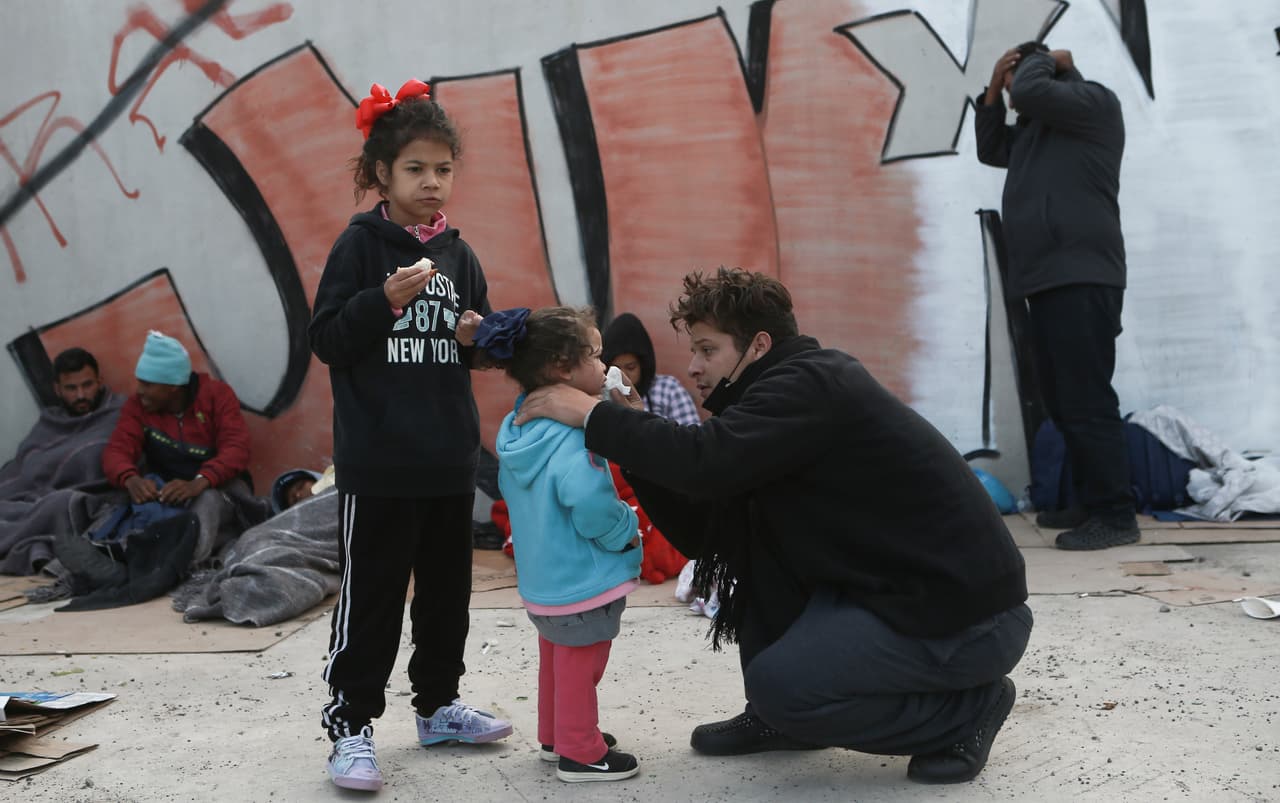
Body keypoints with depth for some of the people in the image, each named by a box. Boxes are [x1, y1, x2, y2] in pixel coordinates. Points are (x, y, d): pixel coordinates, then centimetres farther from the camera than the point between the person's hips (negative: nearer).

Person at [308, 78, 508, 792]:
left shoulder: (459, 254, 10)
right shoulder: (361, 245, -5)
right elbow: (327, 339, -10)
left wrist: (478, 336, -4)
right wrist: (385, 299, -22)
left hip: (450, 458, 6)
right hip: (378, 460, -6)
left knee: (447, 589, 16)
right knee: (371, 595, 0)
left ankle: (438, 705, 31)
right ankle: (351, 725, 11)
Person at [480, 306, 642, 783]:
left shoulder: (515, 430, 1)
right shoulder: (574, 436, -27)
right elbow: (591, 506, -37)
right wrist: (626, 532, -19)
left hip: (541, 580, 9)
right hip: (584, 582, -9)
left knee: (555, 660, 24)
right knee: (579, 668, 6)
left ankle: (555, 735, 39)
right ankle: (581, 754, 18)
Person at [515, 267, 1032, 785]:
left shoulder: (814, 383, -16)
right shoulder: (786, 393, 12)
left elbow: (705, 460, -31)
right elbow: (701, 532, 9)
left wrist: (592, 416, -19)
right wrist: (634, 447, -1)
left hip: (973, 616, -9)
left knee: (778, 684, -18)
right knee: (753, 527, 6)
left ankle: (969, 707, 1)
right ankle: (778, 719, 13)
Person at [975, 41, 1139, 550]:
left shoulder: (1094, 101, -2)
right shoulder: (1037, 127, 24)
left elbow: (1032, 92, -18)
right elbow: (990, 151, 31)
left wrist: (1041, 60, 3)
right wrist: (992, 91, 19)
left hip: (1080, 277, -10)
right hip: (1047, 279, 10)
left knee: (1087, 399, -13)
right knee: (1060, 398, 10)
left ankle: (1117, 516, -10)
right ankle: (1091, 503, 16)